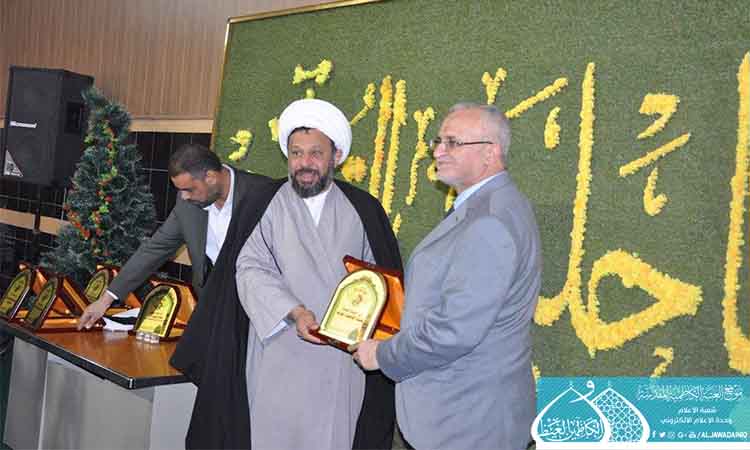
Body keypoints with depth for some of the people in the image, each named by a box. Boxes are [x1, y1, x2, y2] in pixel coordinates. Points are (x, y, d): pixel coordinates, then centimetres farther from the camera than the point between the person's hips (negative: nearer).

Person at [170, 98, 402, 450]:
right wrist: (294, 312, -21)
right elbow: (251, 269, -6)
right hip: (279, 361, 0)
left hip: (344, 362, 1)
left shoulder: (364, 210, 7)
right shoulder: (265, 208, 4)